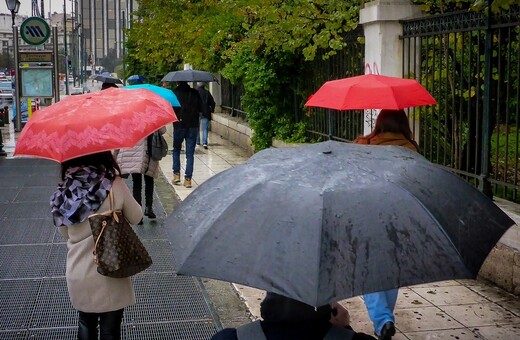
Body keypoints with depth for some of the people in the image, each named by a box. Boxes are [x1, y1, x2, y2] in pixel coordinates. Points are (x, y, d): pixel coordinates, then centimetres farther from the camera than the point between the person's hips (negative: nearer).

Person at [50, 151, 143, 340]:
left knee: (86, 324, 24)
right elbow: (136, 217, -2)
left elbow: (65, 232, 6)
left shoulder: (64, 191, -7)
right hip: (109, 275, -3)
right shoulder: (114, 185, -18)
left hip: (77, 275, 3)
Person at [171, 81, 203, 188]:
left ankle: (176, 174, 10)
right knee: (190, 153, 5)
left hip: (179, 126, -1)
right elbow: (201, 108, 4)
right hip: (193, 126, 1)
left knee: (176, 150, 18)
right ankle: (188, 179, 2)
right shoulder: (194, 93, 0)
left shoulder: (174, 93, -6)